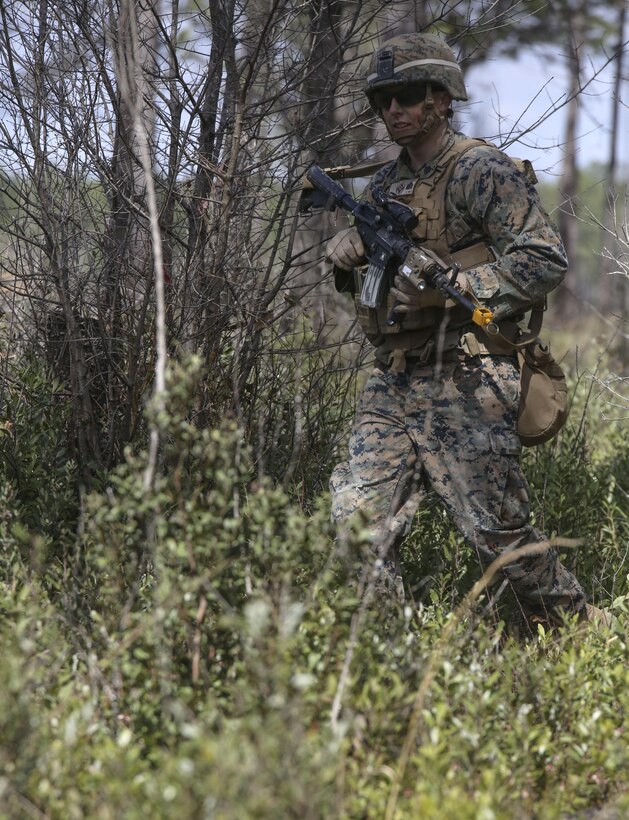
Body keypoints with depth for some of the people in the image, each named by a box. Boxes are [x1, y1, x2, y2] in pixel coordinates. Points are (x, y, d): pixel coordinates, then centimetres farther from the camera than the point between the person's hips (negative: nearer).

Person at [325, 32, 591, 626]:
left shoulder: (483, 172, -6)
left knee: (500, 534, -1)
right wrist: (345, 254, 1)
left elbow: (545, 261, -15)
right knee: (358, 522, -3)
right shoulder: (384, 185, 16)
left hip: (464, 389, -7)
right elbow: (361, 283, 26)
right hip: (391, 387, 7)